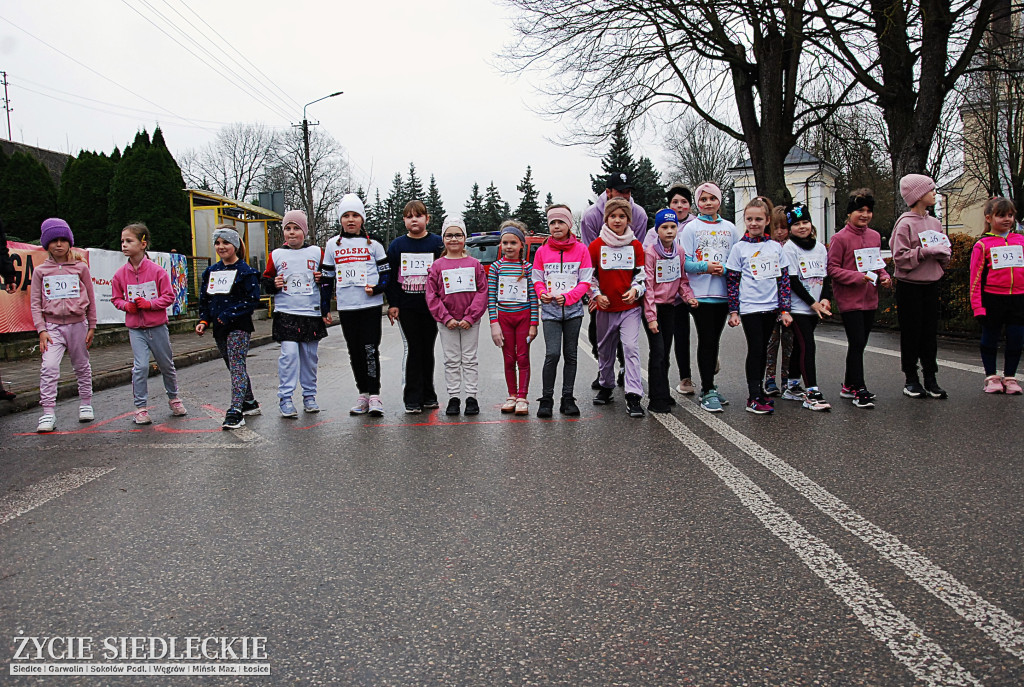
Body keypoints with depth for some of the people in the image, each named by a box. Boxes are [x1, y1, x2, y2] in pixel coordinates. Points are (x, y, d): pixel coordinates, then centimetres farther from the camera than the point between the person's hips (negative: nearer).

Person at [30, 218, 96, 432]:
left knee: (82, 366, 13)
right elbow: (35, 303, 3)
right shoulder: (40, 271, 4)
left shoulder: (81, 268, 3)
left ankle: (85, 404, 29)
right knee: (49, 367, -15)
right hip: (52, 326, 0)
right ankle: (48, 413, -13)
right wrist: (42, 330, -7)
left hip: (78, 324, 1)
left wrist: (92, 326, 7)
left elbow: (90, 299, 7)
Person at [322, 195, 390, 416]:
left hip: (371, 306, -3)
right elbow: (327, 277, 13)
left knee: (370, 350, -7)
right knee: (354, 352, 7)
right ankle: (363, 395, 17)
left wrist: (376, 288, -13)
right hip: (345, 307, 3)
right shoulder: (332, 245, 10)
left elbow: (387, 273, 7)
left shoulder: (373, 244, 5)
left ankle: (374, 396, 0)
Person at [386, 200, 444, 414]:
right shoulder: (396, 245, 5)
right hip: (406, 307, 0)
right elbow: (390, 276, 6)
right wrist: (392, 304, -1)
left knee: (428, 349, 9)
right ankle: (412, 398, 4)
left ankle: (428, 395, 20)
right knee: (413, 349, -2)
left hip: (430, 307, 0)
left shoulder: (437, 243, 2)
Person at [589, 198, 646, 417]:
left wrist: (636, 290, -12)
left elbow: (642, 274, 6)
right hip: (605, 308, 1)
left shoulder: (635, 245, 4)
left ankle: (633, 396, -11)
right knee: (605, 349, 14)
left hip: (630, 307, -1)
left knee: (631, 347, -12)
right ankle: (606, 387, 33)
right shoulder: (596, 245, 1)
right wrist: (597, 295, -7)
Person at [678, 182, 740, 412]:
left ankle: (708, 387, 21)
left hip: (723, 292, 4)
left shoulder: (729, 228, 12)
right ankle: (708, 391, -2)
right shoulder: (691, 228, 2)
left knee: (714, 340, 10)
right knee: (706, 339, -7)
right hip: (700, 292, -4)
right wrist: (705, 267, -19)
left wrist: (725, 270, -8)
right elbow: (684, 262, -4)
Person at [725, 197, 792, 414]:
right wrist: (733, 311, -5)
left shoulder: (776, 246, 8)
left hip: (771, 307, 4)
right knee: (755, 349, -6)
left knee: (762, 349, 11)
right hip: (749, 307, -3)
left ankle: (758, 390, 22)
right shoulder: (739, 248, -1)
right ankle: (753, 398, -3)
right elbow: (732, 281, -1)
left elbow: (784, 279, 9)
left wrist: (784, 309, 4)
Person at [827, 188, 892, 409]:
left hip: (870, 299, 7)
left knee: (860, 344, 13)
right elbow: (832, 268, -10)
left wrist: (883, 276, 3)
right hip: (850, 300, -7)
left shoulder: (875, 236, 11)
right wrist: (858, 277, -19)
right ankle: (859, 390, -1)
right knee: (857, 344, -8)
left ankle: (849, 385, 25)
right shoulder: (840, 238, -9)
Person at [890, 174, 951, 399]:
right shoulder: (905, 224, -9)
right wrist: (926, 252, -20)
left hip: (931, 284, 6)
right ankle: (911, 379, 11)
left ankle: (930, 378, 13)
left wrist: (943, 253, -4)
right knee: (911, 332, 1)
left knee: (930, 332, 7)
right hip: (909, 286, -6)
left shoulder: (935, 223, 11)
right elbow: (900, 257, -15)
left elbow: (945, 250, 17)